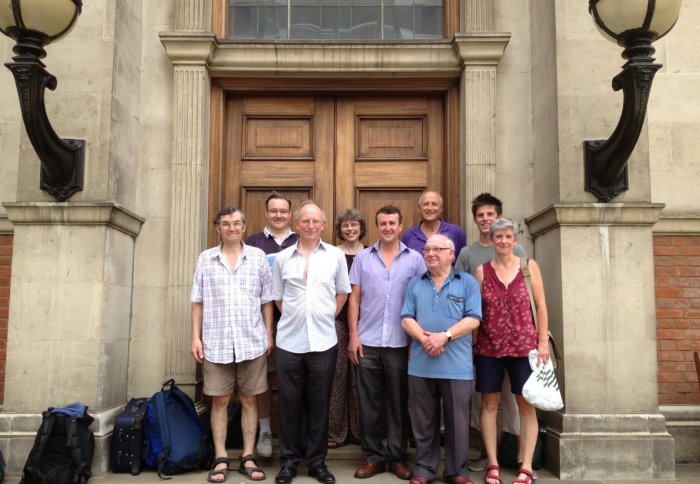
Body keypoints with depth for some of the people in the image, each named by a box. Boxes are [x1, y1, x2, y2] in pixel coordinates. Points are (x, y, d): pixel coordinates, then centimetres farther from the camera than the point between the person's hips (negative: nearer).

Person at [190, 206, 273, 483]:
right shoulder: (206, 259, 5)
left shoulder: (258, 257, 4)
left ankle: (248, 457, 17)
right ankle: (221, 459, 16)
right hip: (216, 343, 0)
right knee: (219, 401, 6)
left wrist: (269, 334, 2)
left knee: (249, 400, 7)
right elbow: (198, 301, 6)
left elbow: (266, 301, 6)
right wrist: (196, 337, 0)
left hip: (252, 341, 0)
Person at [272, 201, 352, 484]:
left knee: (319, 403, 7)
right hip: (289, 341, 1)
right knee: (290, 402, 6)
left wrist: (326, 317, 5)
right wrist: (294, 318, 6)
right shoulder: (282, 258, 5)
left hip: (324, 341, 0)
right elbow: (277, 297, 12)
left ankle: (317, 460, 21)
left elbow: (342, 293, 11)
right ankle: (289, 460, 20)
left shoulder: (336, 256, 2)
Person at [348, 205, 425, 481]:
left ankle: (397, 456, 21)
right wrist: (353, 336, -1)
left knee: (398, 402, 8)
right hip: (367, 342, 1)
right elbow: (354, 299, 5)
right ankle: (373, 456, 19)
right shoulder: (362, 258, 6)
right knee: (368, 402, 7)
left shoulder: (415, 259, 2)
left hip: (400, 343, -1)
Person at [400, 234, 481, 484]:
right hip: (420, 365, 2)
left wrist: (444, 336, -17)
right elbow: (407, 318, 4)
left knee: (457, 421, 6)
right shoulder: (415, 284, 12)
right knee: (423, 421, 9)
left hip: (457, 365, -2)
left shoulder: (467, 282, 4)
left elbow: (473, 319, -6)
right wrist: (424, 339, -13)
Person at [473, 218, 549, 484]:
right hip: (489, 347, 1)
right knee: (489, 404, 6)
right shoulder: (481, 270, 4)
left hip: (524, 346, -1)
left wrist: (543, 342, -2)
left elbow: (541, 306, 3)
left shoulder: (529, 266, 2)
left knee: (526, 405, 3)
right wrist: (471, 342, 2)